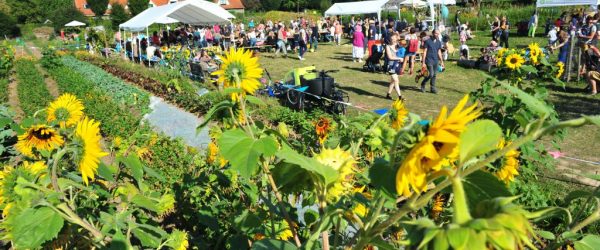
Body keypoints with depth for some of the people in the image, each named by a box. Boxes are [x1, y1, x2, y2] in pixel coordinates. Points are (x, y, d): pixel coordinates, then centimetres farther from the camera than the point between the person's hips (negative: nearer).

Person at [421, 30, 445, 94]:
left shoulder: (439, 42, 9)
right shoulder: (428, 41, -6)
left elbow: (439, 52, 16)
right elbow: (425, 52, -7)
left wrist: (441, 61, 13)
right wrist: (423, 62, -11)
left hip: (436, 61, 5)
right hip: (429, 60, -5)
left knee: (434, 75, 7)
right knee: (431, 74, -12)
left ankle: (433, 88, 15)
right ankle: (423, 84, 10)